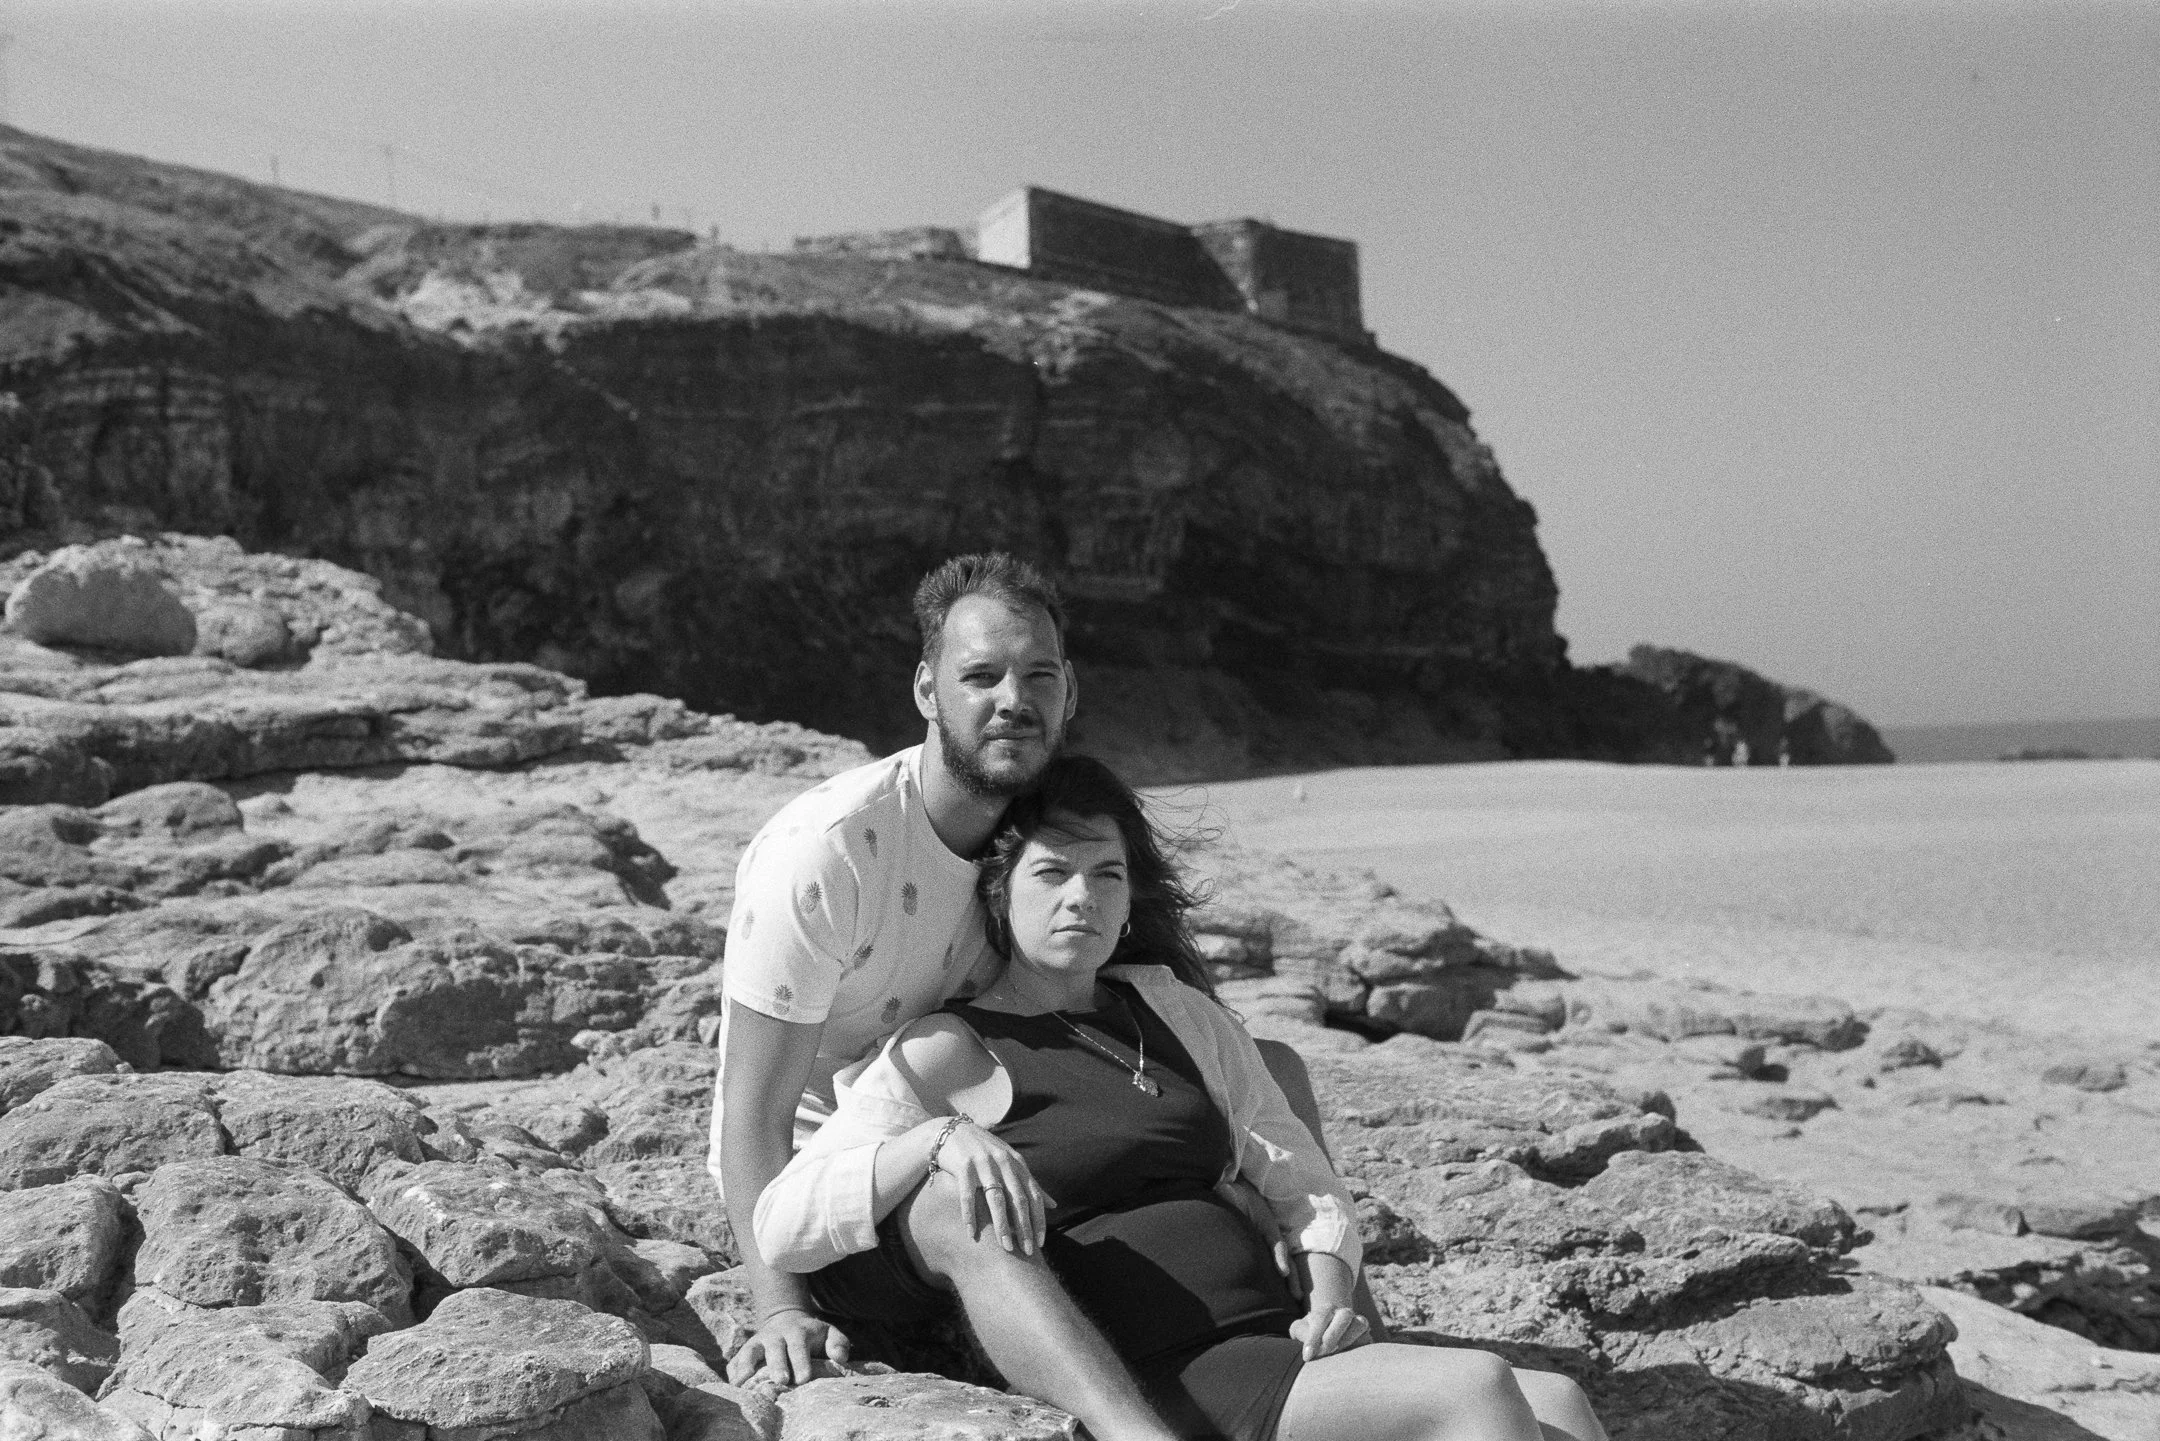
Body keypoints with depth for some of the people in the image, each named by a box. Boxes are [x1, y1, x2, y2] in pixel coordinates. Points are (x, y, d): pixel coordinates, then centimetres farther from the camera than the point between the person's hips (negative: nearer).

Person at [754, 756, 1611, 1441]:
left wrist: (1328, 1290, 2)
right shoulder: (948, 1051, 2)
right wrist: (937, 1139, -22)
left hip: (1278, 1340, 6)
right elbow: (778, 1229, -7)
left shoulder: (1173, 1006, 19)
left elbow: (1303, 1181, 22)